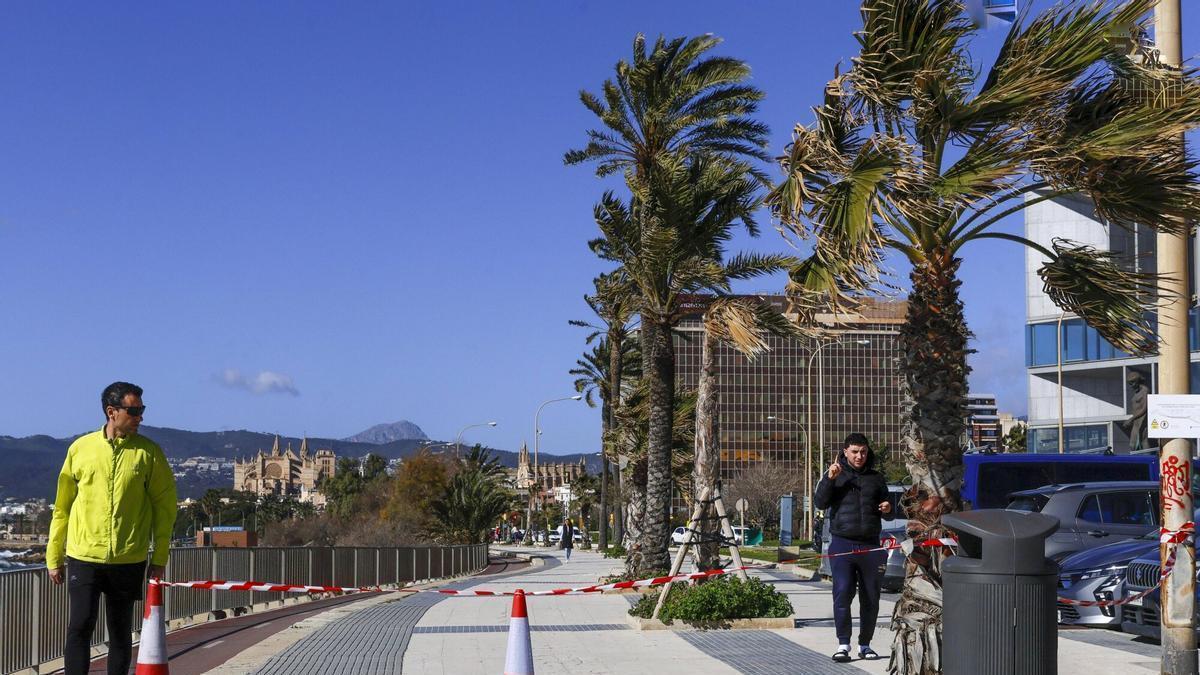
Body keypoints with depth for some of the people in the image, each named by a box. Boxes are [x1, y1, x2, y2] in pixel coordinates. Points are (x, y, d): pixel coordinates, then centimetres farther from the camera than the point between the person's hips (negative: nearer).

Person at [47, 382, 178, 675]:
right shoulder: (80, 448, 4)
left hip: (128, 561, 0)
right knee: (79, 628, -4)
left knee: (120, 632, 8)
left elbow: (164, 506, 3)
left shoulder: (149, 452, 1)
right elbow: (62, 506, 9)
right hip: (83, 558, 0)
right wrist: (54, 557, 9)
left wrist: (160, 559, 0)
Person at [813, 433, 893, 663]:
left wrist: (888, 510, -3)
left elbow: (888, 516, 21)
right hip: (842, 544, -3)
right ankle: (843, 644, -9)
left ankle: (865, 644, 15)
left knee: (870, 598, 5)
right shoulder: (836, 474, 9)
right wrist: (829, 479, -16)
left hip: (870, 546, 3)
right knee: (842, 594, -11)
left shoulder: (876, 478, 15)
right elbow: (820, 502, -3)